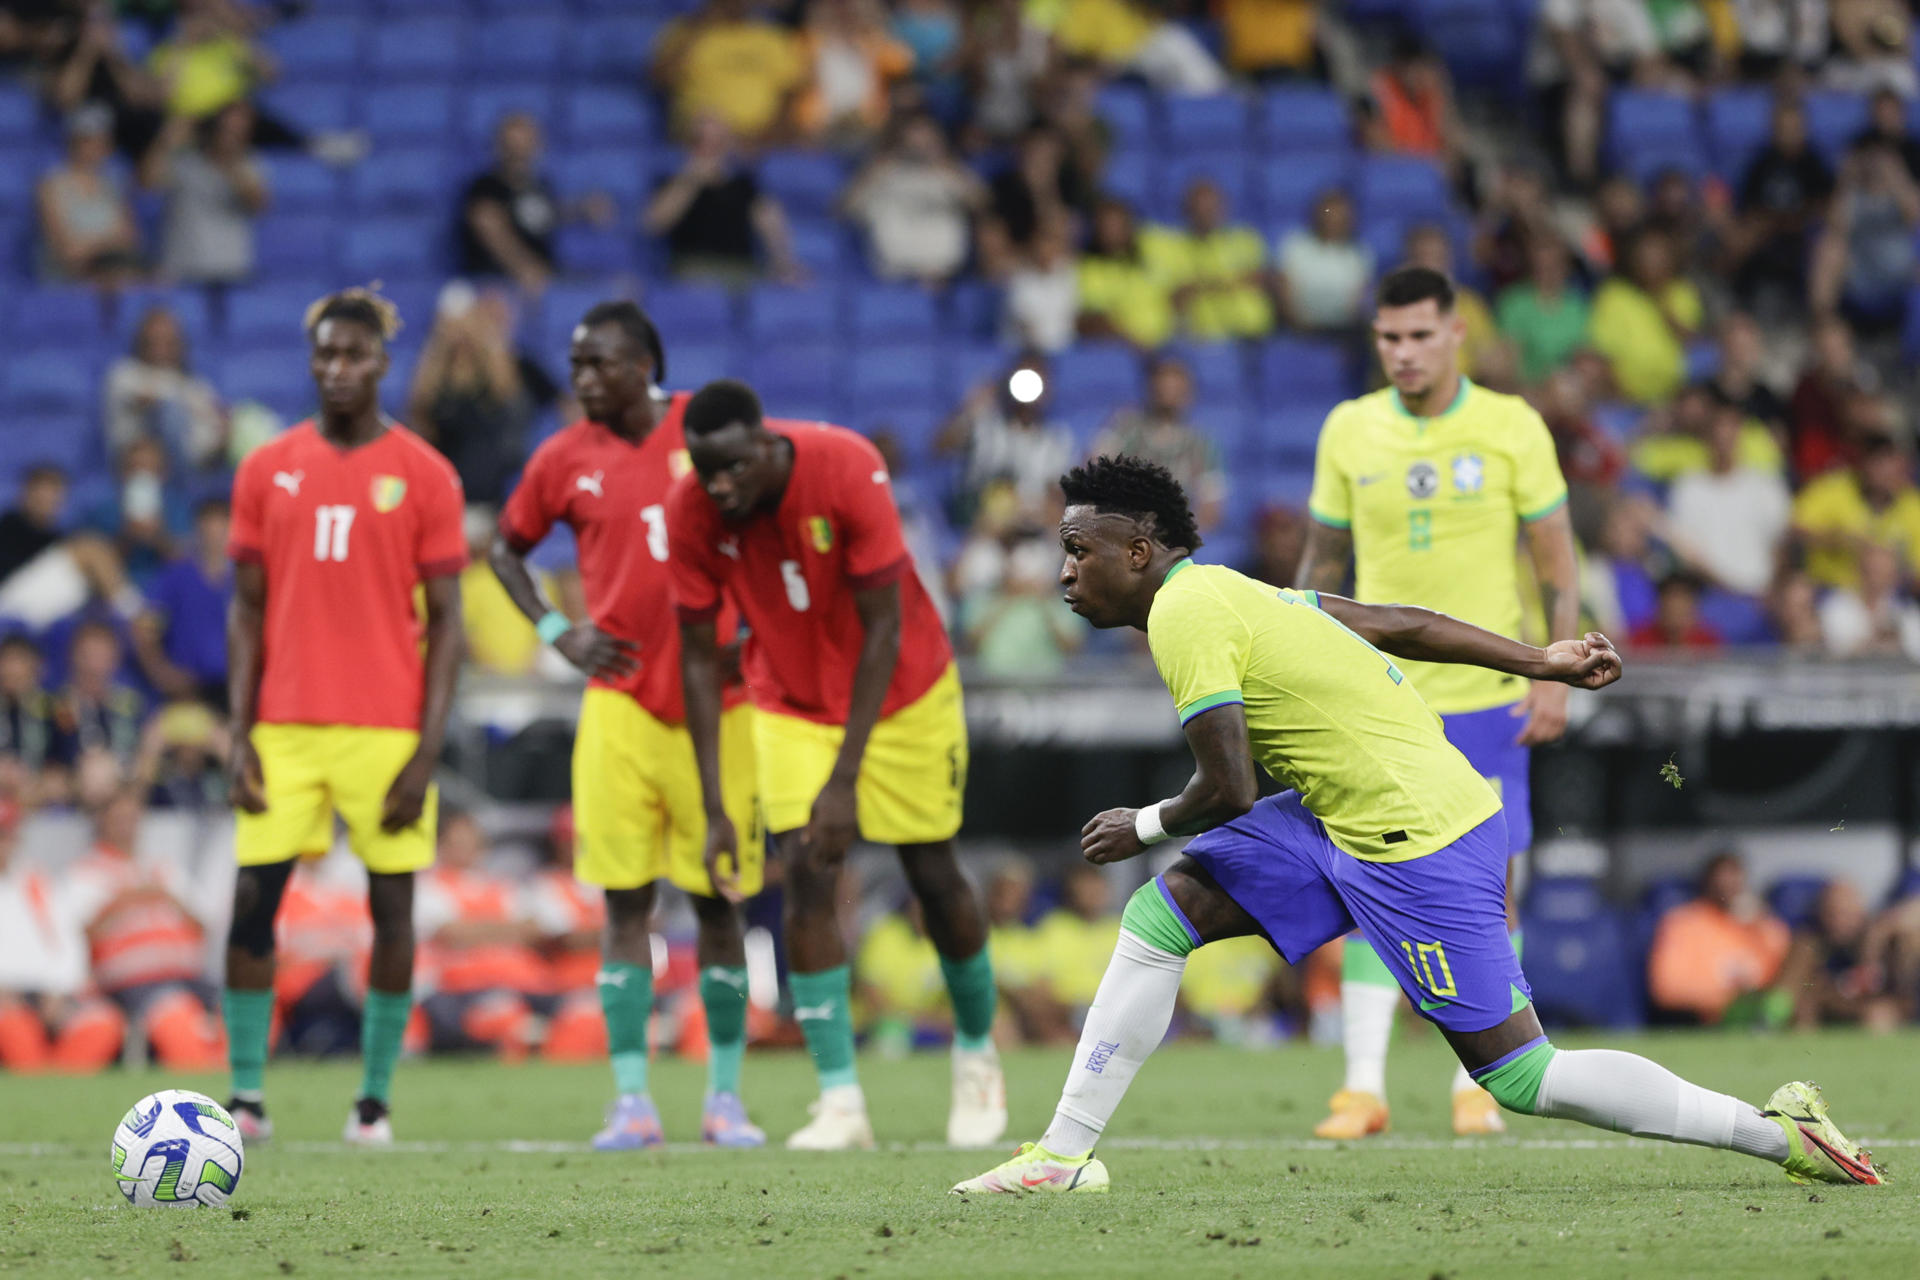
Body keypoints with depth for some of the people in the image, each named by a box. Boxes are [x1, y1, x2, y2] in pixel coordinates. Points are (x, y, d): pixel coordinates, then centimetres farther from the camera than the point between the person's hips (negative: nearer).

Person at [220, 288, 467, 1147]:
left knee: (391, 904, 0)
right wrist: (240, 734, 0)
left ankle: (375, 1100, 7)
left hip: (387, 731, -2)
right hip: (285, 730, 2)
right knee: (252, 897, -4)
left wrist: (427, 750, -7)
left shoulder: (423, 476, 1)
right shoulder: (267, 471, 8)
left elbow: (445, 623, 0)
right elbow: (247, 609, 9)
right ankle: (245, 1098, 2)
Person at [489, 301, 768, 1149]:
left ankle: (725, 1096, 11)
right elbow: (507, 548, 19)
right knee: (625, 901, -3)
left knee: (717, 899, 2)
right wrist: (555, 632, 5)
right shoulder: (567, 459, 4)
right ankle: (632, 1102, -1)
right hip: (620, 704, 1)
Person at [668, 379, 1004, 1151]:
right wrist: (715, 809, -15)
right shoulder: (691, 514, -21)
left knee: (933, 878, 5)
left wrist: (845, 778, -28)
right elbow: (698, 659, -11)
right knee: (807, 879, -13)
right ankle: (841, 1102, -12)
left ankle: (977, 1052, 30)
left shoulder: (847, 471, -30)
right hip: (790, 703, 2)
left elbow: (883, 631, -25)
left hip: (903, 690, -2)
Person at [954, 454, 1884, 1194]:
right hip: (1344, 820, 10)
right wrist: (1540, 662, 24)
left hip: (1414, 837, -10)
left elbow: (1228, 791, -20)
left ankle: (1778, 1133, -1)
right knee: (1158, 916, 7)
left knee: (1521, 1080, -7)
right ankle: (1065, 1153, 11)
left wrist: (1145, 826, 0)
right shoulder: (1227, 593, 13)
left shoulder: (1186, 616, -15)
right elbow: (1402, 625, 17)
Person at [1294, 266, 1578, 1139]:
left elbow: (1556, 562, 2)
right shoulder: (1349, 431, 3)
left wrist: (1556, 680, -5)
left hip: (1488, 695, -1)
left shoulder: (1511, 428, -2)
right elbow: (1322, 560, 12)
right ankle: (1364, 1086, -3)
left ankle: (1476, 1084, 10)